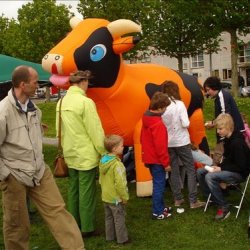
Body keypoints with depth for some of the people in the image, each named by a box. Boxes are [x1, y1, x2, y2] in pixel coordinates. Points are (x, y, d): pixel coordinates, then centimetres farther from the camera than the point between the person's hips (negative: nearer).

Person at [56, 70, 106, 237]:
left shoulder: (62, 102, 6)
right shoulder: (85, 102, -17)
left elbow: (60, 129, 12)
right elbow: (96, 131, -17)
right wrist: (104, 152, -8)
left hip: (70, 154, 8)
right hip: (86, 155, -7)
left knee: (73, 189, 16)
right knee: (87, 191, 2)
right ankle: (87, 228, 11)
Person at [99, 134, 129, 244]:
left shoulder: (102, 161, 0)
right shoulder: (117, 164, -27)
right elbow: (120, 183, -26)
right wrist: (125, 197, -15)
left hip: (106, 197, 8)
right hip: (116, 198, -8)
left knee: (109, 218, 20)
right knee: (119, 219, 6)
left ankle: (110, 236, 31)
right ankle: (122, 239, 16)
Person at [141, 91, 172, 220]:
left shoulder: (146, 119, 5)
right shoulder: (158, 124, -24)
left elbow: (143, 139, 15)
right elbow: (160, 146, -23)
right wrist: (166, 162, -15)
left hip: (149, 158, 9)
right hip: (157, 160, -9)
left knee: (158, 183, 20)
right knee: (159, 185, 1)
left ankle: (160, 207, 31)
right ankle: (157, 212, 10)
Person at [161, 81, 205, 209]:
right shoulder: (179, 104, -13)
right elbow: (185, 124, -17)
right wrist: (186, 121, 5)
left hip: (167, 143, 4)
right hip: (181, 141, -4)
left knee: (174, 170, 13)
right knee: (190, 170, 5)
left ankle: (178, 199, 20)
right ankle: (193, 201, 4)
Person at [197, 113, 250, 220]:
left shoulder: (237, 142, -25)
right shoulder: (227, 139, 4)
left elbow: (241, 166, -24)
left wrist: (221, 168, -22)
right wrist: (218, 166, -2)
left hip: (239, 173, -9)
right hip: (229, 168, 10)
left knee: (210, 177, -30)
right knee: (200, 171, 2)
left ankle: (224, 207, -18)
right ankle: (209, 197, 12)